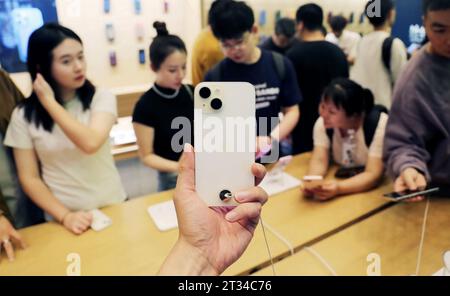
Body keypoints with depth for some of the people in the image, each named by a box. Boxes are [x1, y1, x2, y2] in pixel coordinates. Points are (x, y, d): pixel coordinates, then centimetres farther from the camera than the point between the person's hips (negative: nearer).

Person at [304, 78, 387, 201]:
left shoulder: (380, 125, -24)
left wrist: (338, 188, -43)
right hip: (341, 180, 3)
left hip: (377, 188, -3)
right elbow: (319, 160, -17)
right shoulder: (323, 122, -11)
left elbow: (373, 175, -27)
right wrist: (312, 182, -38)